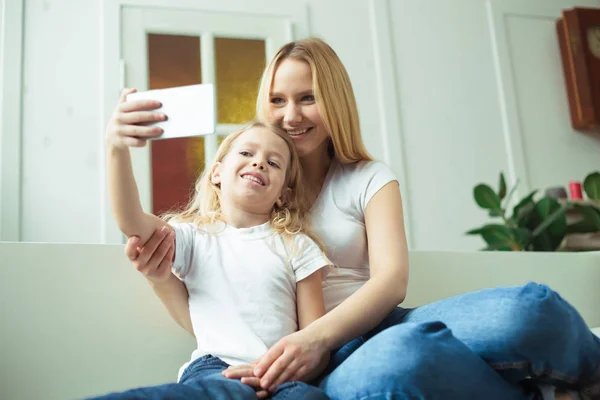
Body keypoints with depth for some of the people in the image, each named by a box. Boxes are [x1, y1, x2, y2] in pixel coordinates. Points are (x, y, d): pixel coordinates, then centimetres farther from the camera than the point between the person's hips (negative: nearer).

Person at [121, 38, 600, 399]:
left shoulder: (370, 180, 14)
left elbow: (392, 278, -4)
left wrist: (320, 335, -24)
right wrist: (159, 273, -14)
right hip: (317, 360, -1)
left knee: (531, 308, -30)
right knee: (399, 357, -40)